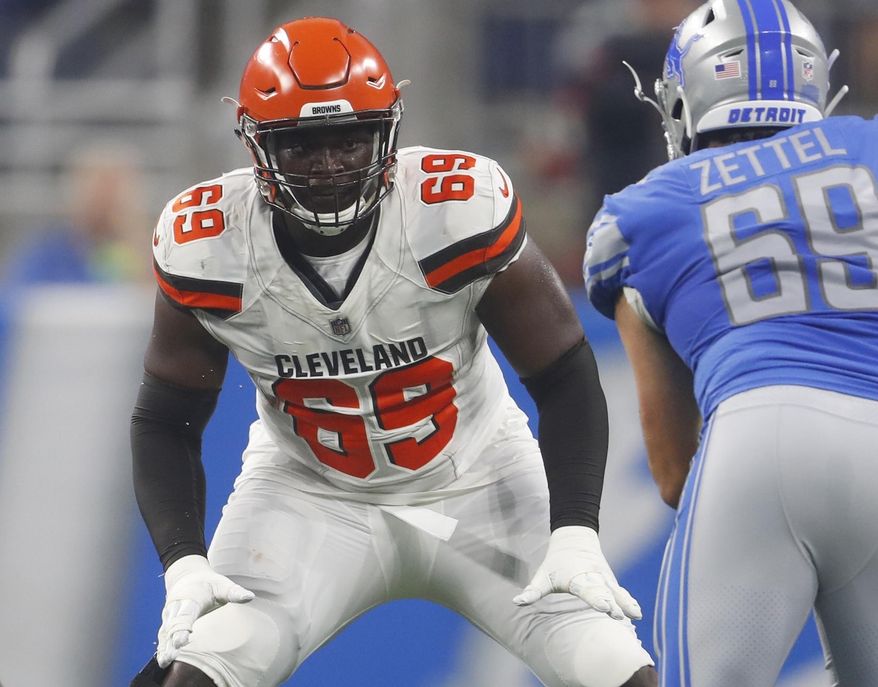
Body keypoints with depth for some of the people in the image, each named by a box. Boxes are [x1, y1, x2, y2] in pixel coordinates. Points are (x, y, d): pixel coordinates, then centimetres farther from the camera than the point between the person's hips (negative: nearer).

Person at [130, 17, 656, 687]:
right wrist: (184, 566, -19)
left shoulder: (462, 213, -24)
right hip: (308, 494, 1)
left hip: (476, 484, -1)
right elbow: (165, 422, -5)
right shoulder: (207, 249, -18)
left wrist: (575, 535, -25)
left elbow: (565, 381, -14)